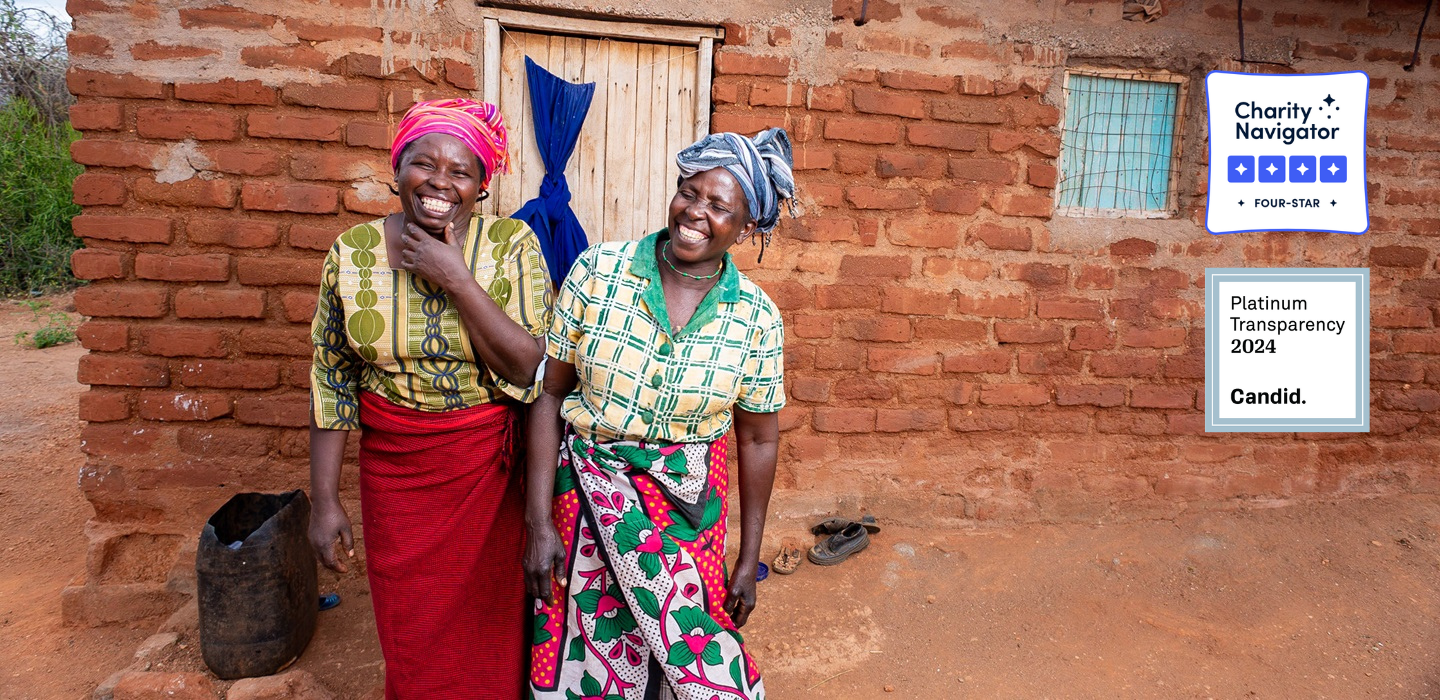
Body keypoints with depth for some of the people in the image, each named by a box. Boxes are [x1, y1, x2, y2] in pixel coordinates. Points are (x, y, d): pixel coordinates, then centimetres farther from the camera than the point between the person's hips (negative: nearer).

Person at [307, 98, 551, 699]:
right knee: (409, 636, 17)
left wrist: (457, 281, -24)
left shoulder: (512, 244, -10)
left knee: (488, 627, 14)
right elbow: (331, 381, 1)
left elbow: (533, 371, -18)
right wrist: (325, 500, 1)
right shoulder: (353, 252, -4)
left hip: (491, 469, -1)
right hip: (393, 472, 2)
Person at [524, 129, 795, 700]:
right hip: (584, 488, 0)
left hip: (689, 503, 0)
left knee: (684, 642, 7)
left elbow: (757, 439, 2)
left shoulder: (757, 319, -8)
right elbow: (548, 393, -6)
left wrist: (749, 561, 5)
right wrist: (539, 522, -9)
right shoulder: (597, 272, -10)